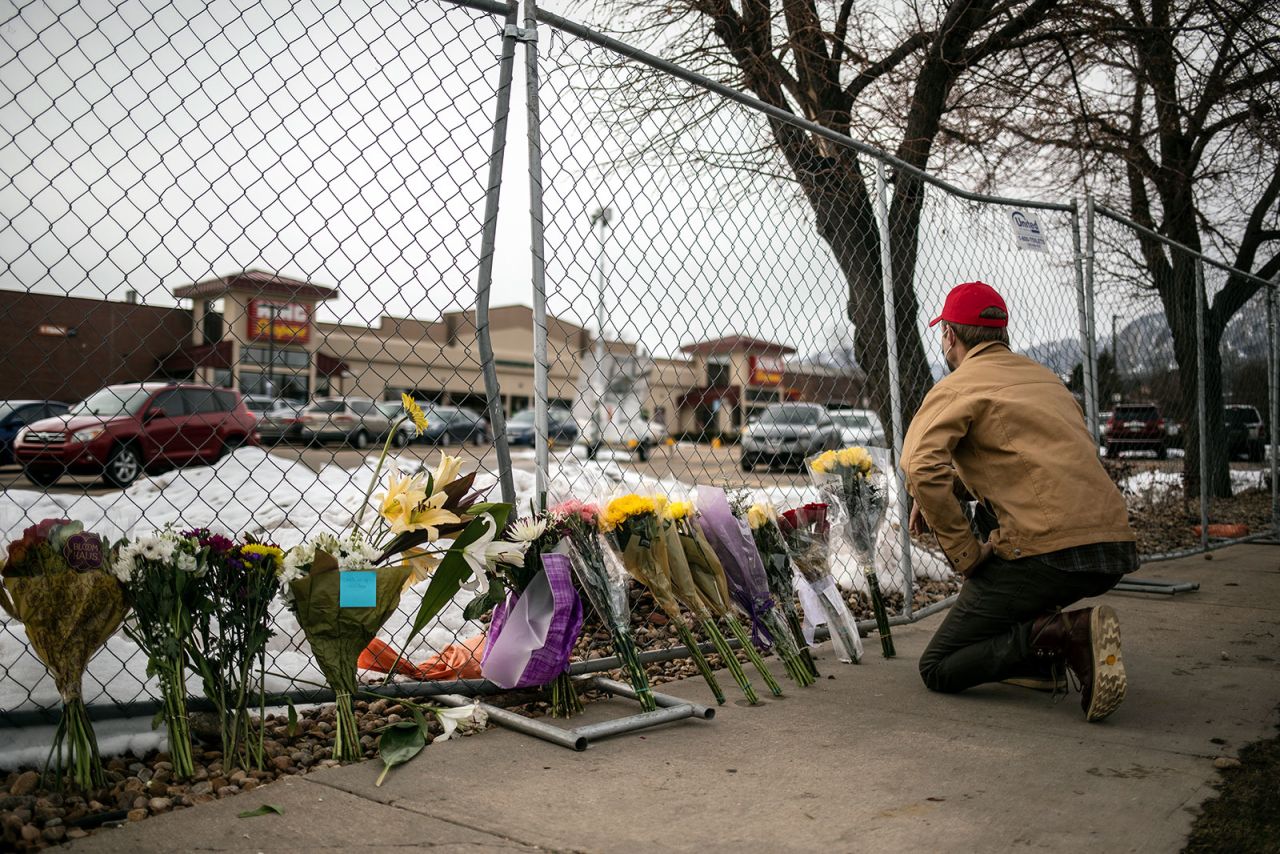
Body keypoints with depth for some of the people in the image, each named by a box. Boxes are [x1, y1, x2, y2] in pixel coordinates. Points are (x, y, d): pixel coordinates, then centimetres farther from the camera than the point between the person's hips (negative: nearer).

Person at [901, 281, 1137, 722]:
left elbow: (921, 466, -19)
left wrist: (966, 555, -12)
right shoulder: (1046, 377, 22)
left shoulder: (956, 388, -1)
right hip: (1118, 549, 8)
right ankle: (1042, 652, 18)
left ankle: (1065, 633, -14)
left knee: (937, 671, 5)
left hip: (1047, 558, -7)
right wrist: (957, 489, 21)